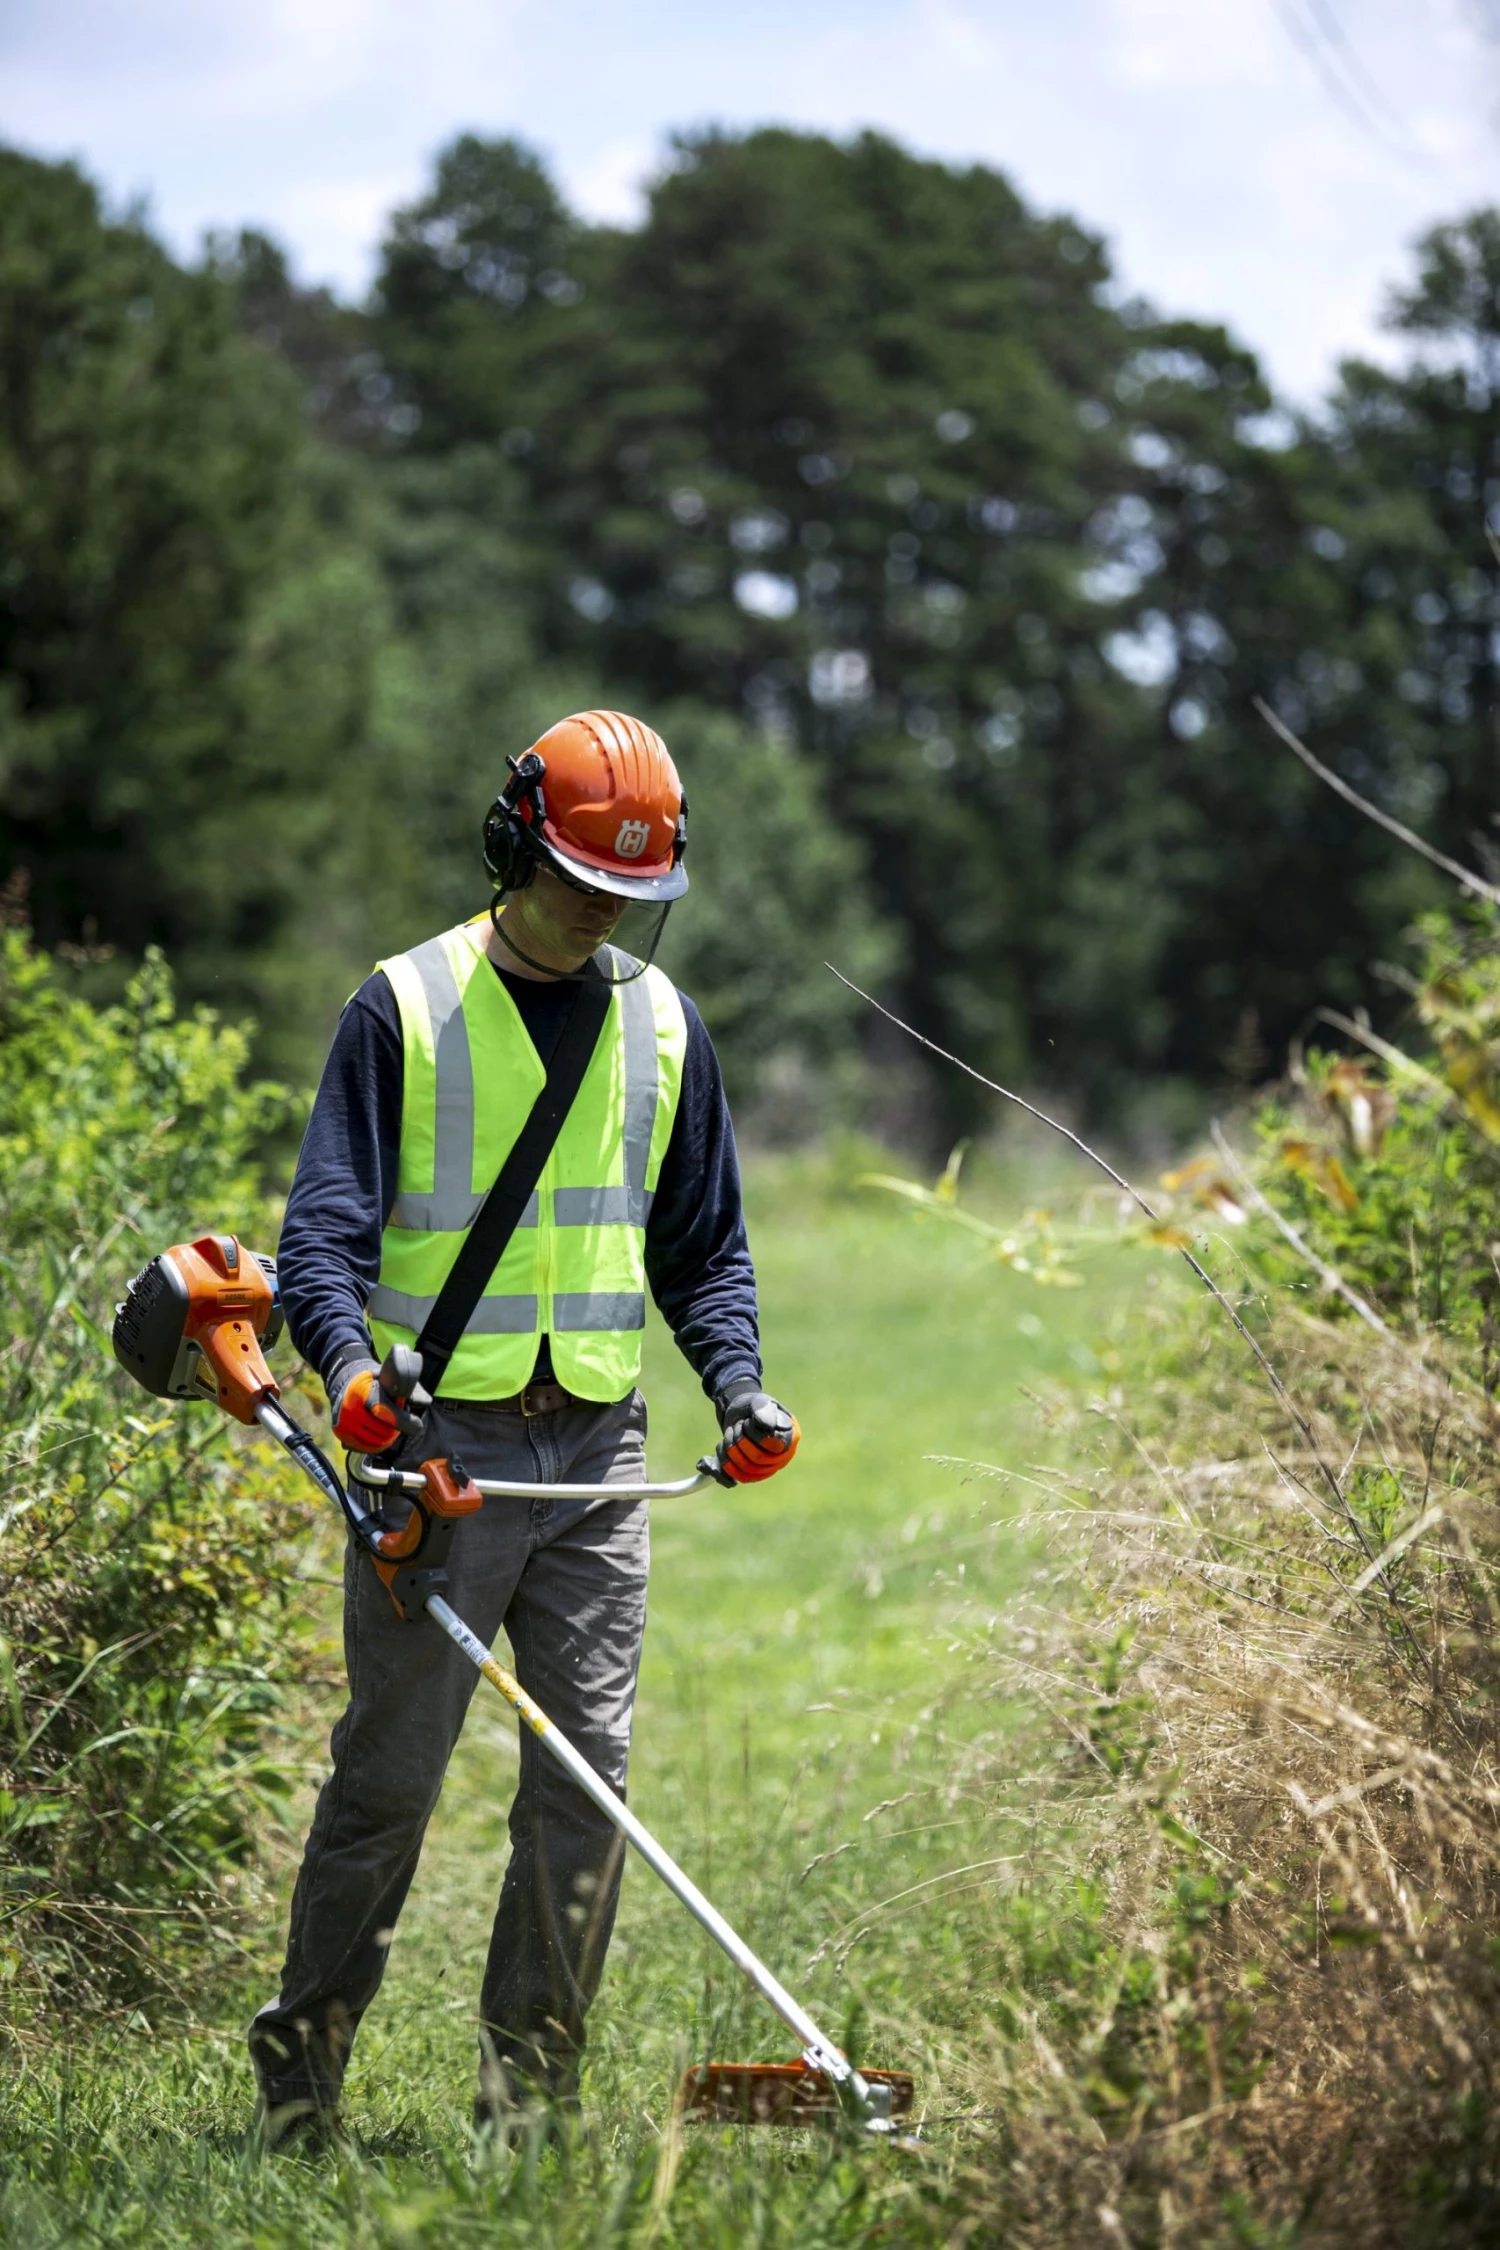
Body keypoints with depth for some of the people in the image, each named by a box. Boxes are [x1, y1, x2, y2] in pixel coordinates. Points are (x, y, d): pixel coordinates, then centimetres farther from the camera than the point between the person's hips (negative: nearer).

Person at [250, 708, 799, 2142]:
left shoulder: (663, 1026, 13)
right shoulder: (405, 1010, 0)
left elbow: (701, 1248, 19)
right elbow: (325, 1224, -5)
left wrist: (739, 1387, 1)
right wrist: (345, 1361, -25)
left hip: (598, 1447, 4)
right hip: (438, 1443, -3)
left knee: (587, 1773, -2)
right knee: (388, 1773, 1)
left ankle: (529, 2097, 4)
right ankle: (300, 2073, 15)